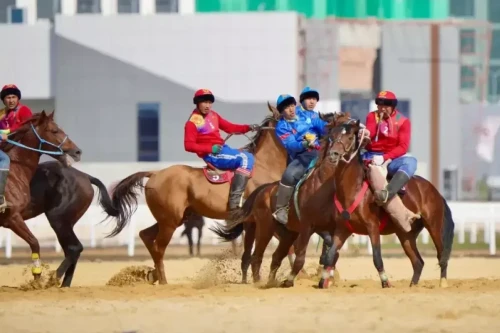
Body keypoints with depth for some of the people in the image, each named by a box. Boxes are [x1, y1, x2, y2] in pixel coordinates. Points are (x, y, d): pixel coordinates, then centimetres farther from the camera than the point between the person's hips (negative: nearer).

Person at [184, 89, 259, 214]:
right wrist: (210, 148, -24)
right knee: (243, 159, -25)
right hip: (212, 155, -9)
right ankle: (235, 199, -33)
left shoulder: (213, 115, 14)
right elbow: (189, 145, -16)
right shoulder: (192, 123, -10)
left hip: (223, 148, 9)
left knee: (249, 157, 10)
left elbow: (230, 127, 16)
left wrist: (248, 127, 1)